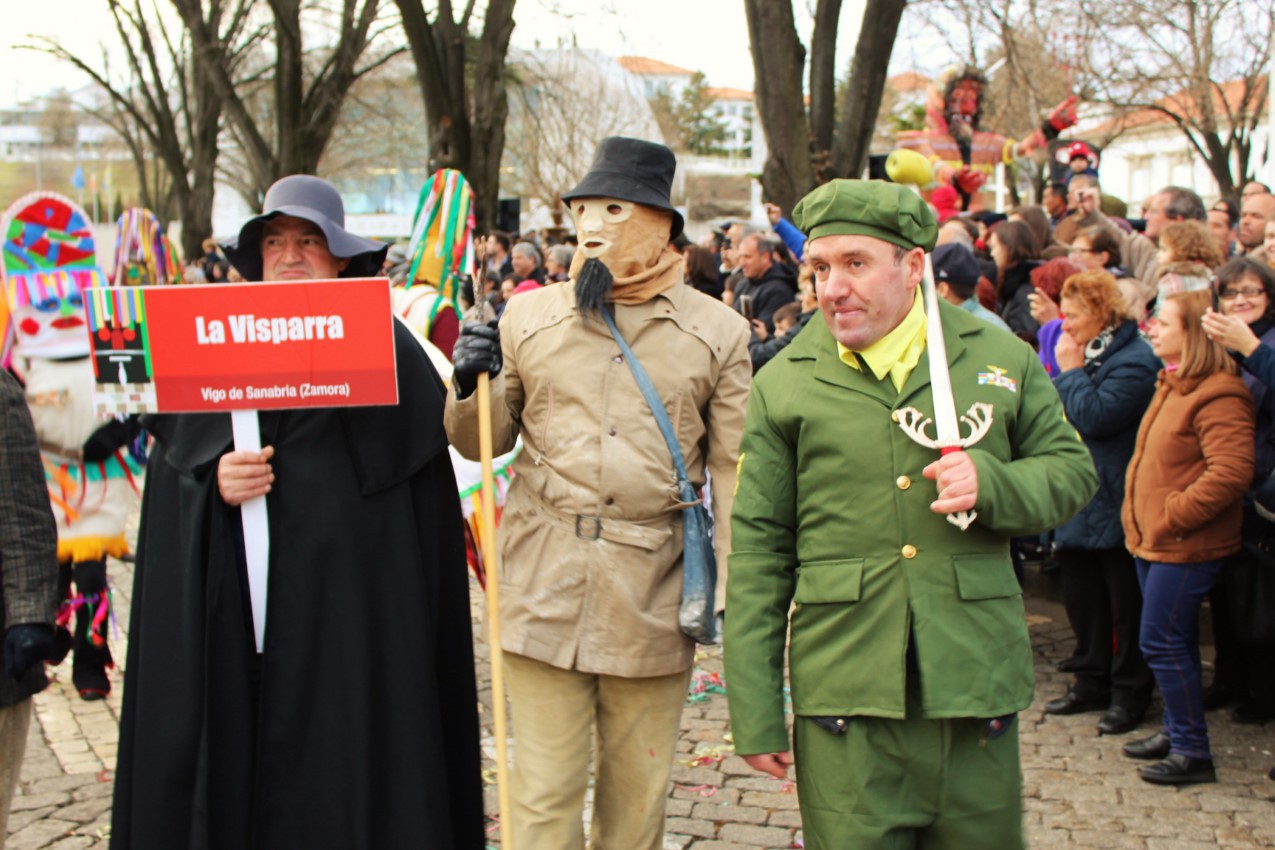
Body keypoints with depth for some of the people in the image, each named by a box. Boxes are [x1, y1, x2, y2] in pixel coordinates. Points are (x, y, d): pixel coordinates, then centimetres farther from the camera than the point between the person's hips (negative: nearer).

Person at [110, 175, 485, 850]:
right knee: (236, 758, 6)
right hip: (231, 602, 3)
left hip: (347, 592, -3)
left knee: (343, 770, 1)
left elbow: (418, 464, -5)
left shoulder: (383, 343, 3)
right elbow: (170, 461, 8)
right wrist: (212, 479, -11)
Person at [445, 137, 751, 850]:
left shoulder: (718, 331, 4)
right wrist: (472, 385, -8)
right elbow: (483, 442, 14)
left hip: (654, 597, 0)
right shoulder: (529, 317, 7)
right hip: (544, 589, 1)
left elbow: (735, 471, 4)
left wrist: (732, 592, -3)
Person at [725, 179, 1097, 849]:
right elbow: (755, 552, 1)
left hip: (975, 687, 2)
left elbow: (1072, 468, 14)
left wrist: (992, 483, -10)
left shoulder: (1003, 359, 7)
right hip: (843, 696, -1)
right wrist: (754, 715, -2)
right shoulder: (783, 384, 2)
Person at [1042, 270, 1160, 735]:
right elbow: (1058, 414, 17)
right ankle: (1092, 683, 28)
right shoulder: (1084, 354, 13)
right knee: (1081, 598, 15)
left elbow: (1094, 417, -26)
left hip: (1114, 505, -9)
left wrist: (1070, 370, -16)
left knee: (1125, 603, 4)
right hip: (1078, 504, 9)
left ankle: (1130, 693, 15)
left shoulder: (1134, 360, -16)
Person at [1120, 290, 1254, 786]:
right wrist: (1138, 515, 14)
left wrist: (1172, 516, -22)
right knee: (1170, 642, 17)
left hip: (1185, 546, -10)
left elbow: (1231, 471, -28)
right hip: (1153, 540, 10)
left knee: (1162, 642, -6)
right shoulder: (1171, 384, 13)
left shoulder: (1218, 395, -19)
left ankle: (1193, 751, 4)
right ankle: (1175, 731, 29)